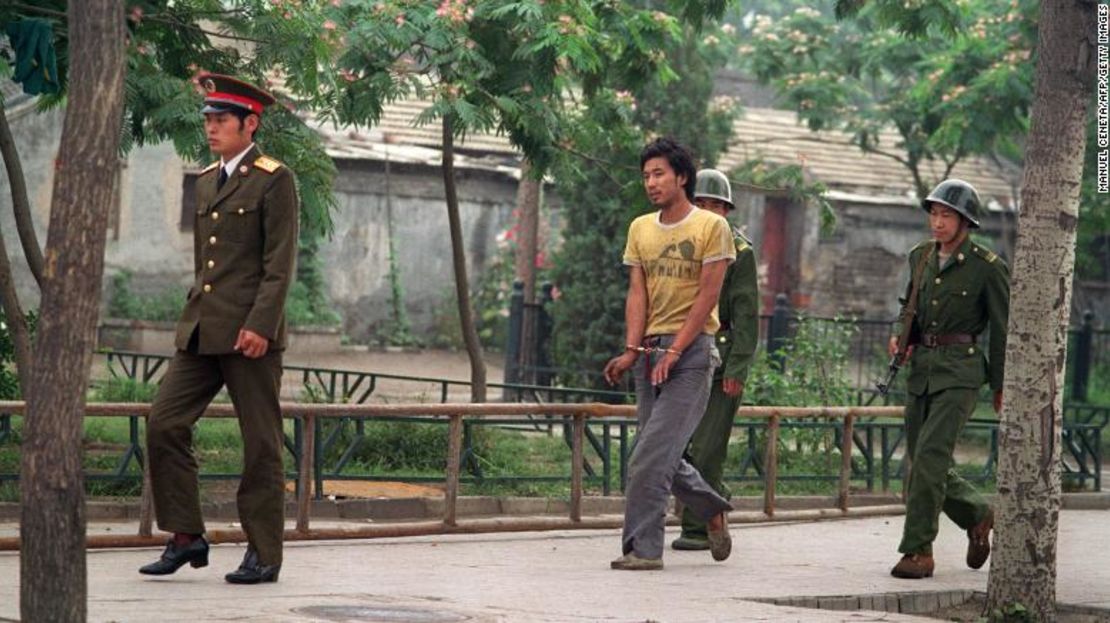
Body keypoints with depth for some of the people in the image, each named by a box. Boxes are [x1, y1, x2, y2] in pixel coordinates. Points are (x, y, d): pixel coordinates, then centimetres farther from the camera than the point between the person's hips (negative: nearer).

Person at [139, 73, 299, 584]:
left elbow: (280, 263, -11)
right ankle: (186, 538, 5)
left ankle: (263, 554, 6)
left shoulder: (274, 180, -5)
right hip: (201, 332, 7)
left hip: (249, 333, -7)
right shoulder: (206, 182, 18)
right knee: (164, 423, -3)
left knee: (260, 444, -1)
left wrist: (260, 325, -19)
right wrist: (193, 320, 19)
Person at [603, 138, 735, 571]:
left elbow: (708, 296, -9)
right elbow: (637, 294, 7)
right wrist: (632, 349, -8)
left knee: (652, 454, -14)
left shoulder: (711, 227, -4)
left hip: (691, 349, -6)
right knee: (663, 456, 9)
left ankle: (642, 548, -12)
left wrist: (674, 351, -16)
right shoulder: (640, 229, 13)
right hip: (651, 351, 6)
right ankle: (714, 511, 32)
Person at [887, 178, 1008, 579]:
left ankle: (918, 551, -13)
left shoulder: (987, 268, -7)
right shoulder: (921, 257, 8)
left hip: (959, 372, -6)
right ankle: (977, 517, 34)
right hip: (921, 368, 6)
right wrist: (900, 335, 4)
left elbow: (1002, 328, -1)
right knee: (924, 463, 9)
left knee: (930, 456, -18)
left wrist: (1001, 386, 3)